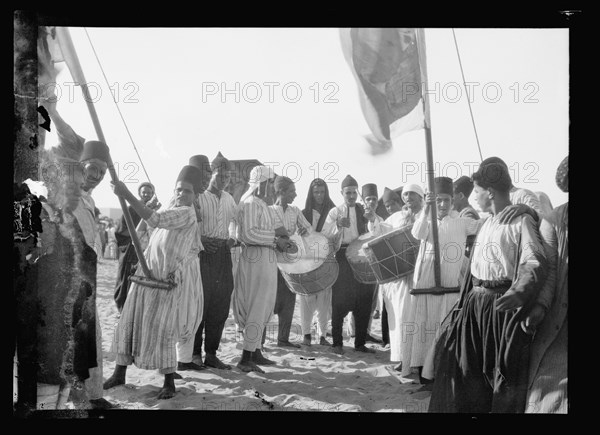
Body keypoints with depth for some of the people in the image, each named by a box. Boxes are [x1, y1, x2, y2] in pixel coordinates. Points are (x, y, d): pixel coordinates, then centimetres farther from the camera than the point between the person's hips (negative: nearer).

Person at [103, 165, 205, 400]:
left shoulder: (187, 214, -13)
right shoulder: (169, 209, 15)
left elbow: (155, 219, -28)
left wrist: (127, 195, -31)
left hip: (169, 279, -8)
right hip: (148, 272, 8)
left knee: (161, 328, -8)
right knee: (130, 321, 8)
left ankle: (169, 381, 7)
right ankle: (120, 373, 20)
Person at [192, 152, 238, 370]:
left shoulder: (229, 199, 15)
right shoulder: (198, 196, -3)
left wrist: (232, 238, 10)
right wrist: (201, 240, -19)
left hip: (223, 254, 6)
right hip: (203, 253, -6)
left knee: (220, 307, 6)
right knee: (200, 303, -3)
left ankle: (211, 354, 14)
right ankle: (195, 352, 8)